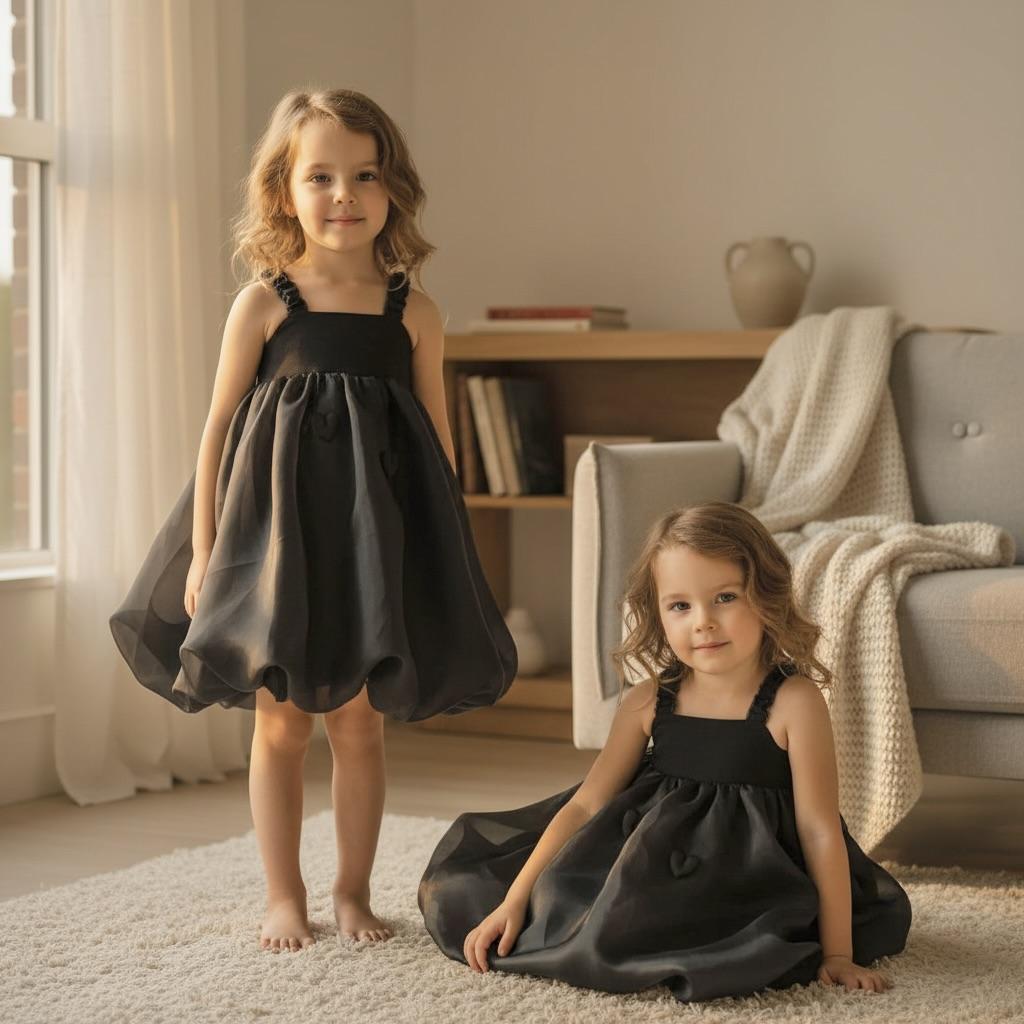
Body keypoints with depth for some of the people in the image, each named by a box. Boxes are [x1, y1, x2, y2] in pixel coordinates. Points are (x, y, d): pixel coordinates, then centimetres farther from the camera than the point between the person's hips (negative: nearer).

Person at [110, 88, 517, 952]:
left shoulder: (413, 313, 2)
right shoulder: (263, 304, -2)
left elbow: (439, 440, 7)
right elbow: (219, 429, -1)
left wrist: (442, 552, 5)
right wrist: (204, 551, -4)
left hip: (378, 540, 1)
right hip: (276, 530, -1)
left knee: (359, 720, 7)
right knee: (281, 719, 7)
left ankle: (353, 892, 22)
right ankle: (284, 896, 20)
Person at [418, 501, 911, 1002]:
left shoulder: (793, 702, -15)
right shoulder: (648, 701, -3)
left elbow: (821, 830, -14)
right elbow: (584, 806, 0)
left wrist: (837, 952, -14)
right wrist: (512, 903, -5)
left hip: (750, 881, -5)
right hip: (654, 861, 5)